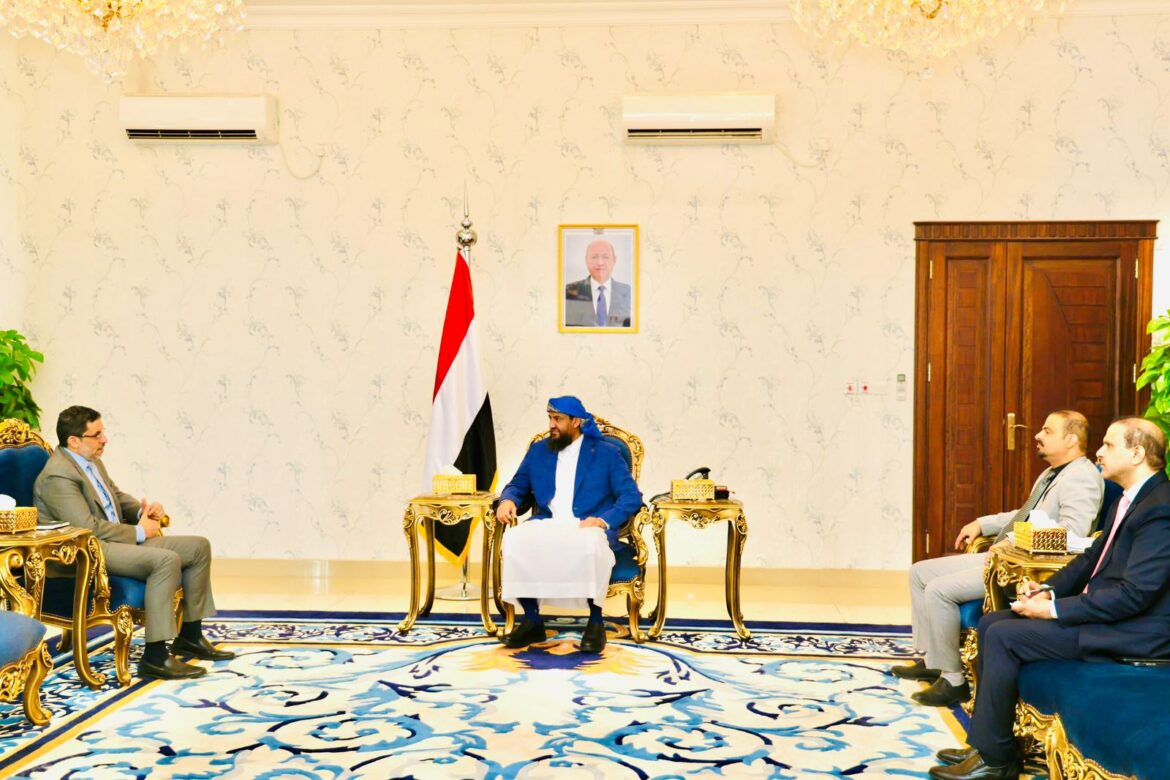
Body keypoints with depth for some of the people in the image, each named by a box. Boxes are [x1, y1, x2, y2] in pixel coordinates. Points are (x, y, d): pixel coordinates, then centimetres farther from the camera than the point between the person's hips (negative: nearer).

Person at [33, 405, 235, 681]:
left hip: (119, 538, 10)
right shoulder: (58, 476, -18)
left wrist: (143, 511, 3)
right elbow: (88, 527, -24)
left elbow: (117, 496, 26)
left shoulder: (92, 462, 13)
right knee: (166, 560, -32)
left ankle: (190, 636, 12)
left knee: (198, 547, 4)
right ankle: (154, 657, -30)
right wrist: (139, 532, -15)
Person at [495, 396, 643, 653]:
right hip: (547, 525, 3)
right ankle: (532, 620, -17)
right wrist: (507, 500, -3)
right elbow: (517, 486, 22)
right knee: (515, 539, -29)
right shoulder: (538, 451, 20)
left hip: (587, 527, -3)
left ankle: (595, 622, -21)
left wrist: (605, 519, -17)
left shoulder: (607, 453, 8)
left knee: (590, 544, -39)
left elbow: (632, 497, 0)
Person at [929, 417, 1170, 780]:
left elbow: (1134, 595, -26)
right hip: (1099, 609, 10)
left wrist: (1054, 609, -20)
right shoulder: (1127, 501, 13)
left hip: (1132, 630, -10)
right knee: (991, 623, 4)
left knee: (1003, 637, -18)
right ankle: (987, 740, 9)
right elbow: (1090, 558, 19)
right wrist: (1048, 590, 1)